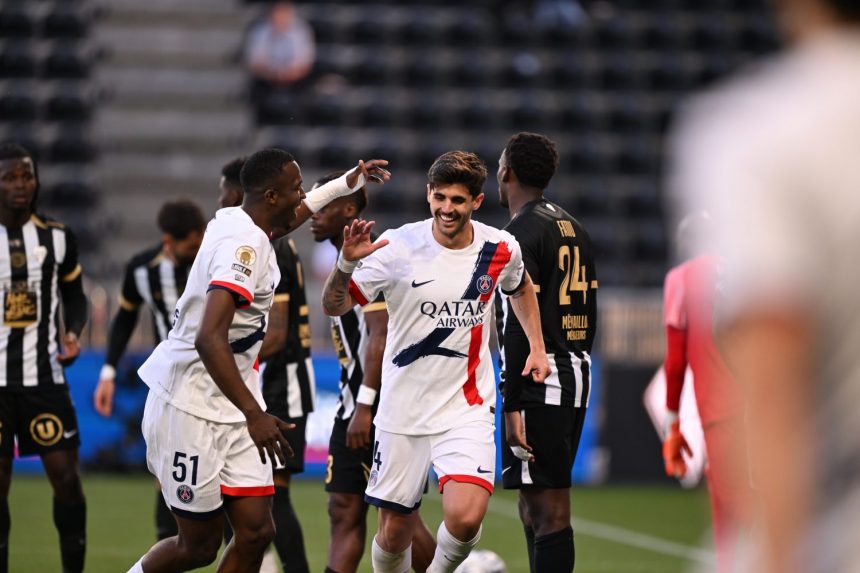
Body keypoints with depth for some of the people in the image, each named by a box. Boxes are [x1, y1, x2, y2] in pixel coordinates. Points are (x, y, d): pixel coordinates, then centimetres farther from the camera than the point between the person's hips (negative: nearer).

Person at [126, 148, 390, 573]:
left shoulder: (235, 223, 7)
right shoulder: (244, 244, -21)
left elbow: (292, 212, 34)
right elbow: (209, 339, -32)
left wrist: (347, 183, 38)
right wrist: (254, 414, -36)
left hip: (230, 407, 9)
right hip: (191, 406, -9)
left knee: (256, 532, 0)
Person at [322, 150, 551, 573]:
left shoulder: (501, 249, -3)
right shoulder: (399, 246, -11)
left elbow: (521, 288, 22)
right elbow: (333, 307, -10)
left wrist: (537, 346, 12)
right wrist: (346, 263, -28)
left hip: (467, 407, 0)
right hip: (403, 408, 0)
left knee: (465, 518, -20)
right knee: (395, 529, 5)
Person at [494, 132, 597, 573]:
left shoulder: (521, 232, -12)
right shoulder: (574, 229, 15)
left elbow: (521, 324, -18)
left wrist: (512, 403, -19)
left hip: (538, 386, -9)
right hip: (576, 378, 9)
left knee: (547, 509, -10)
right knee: (537, 506, 16)